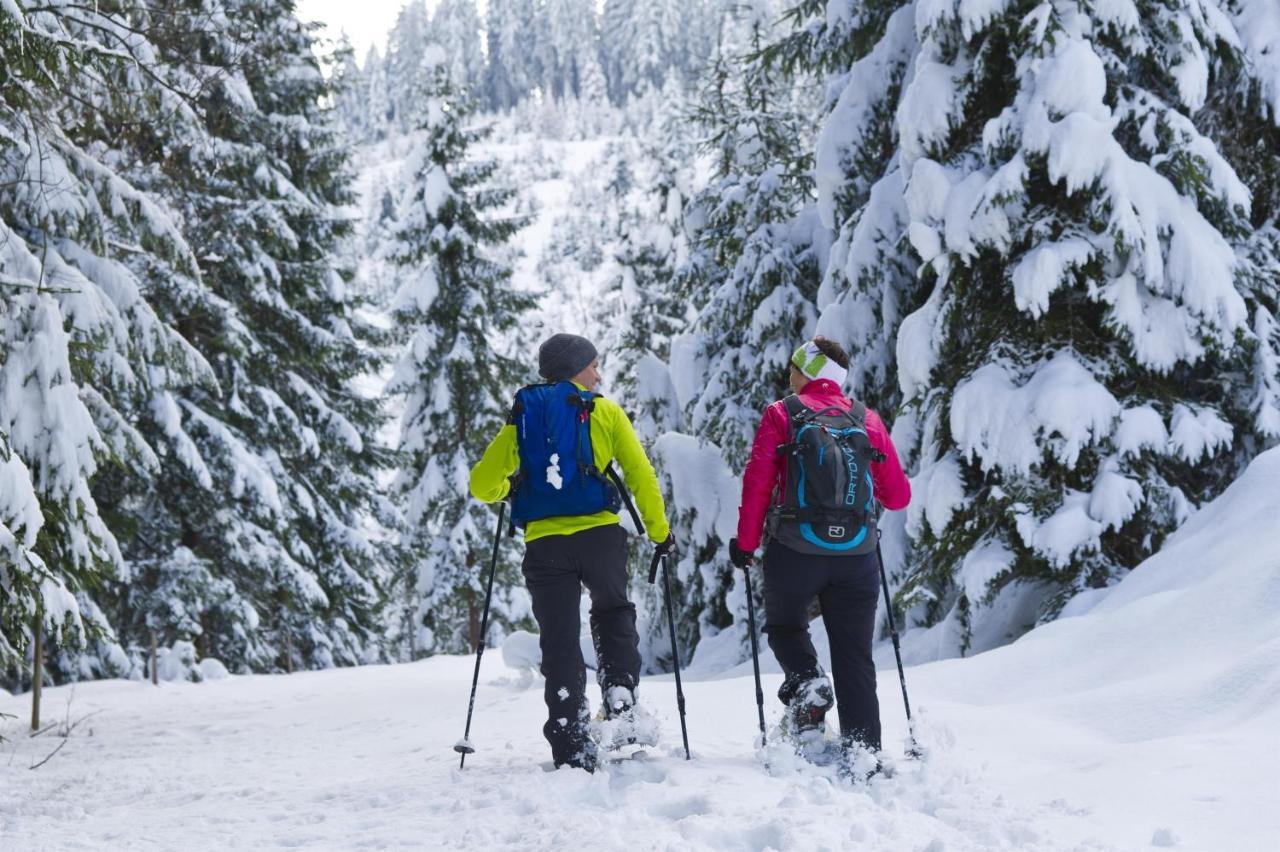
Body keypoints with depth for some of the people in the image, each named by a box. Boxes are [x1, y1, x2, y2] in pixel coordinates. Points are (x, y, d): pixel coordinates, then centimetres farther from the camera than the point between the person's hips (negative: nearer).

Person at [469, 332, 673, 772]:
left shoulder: (522, 417, 13)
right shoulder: (605, 411, 6)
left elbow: (482, 485, 11)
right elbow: (641, 475, 2)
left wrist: (509, 489, 32)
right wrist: (660, 531, 11)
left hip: (544, 543, 1)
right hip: (600, 535, -1)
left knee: (560, 643, 6)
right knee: (614, 613, 23)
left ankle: (572, 748, 2)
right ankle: (622, 704, 4)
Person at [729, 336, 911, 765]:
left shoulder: (781, 415, 1)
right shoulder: (868, 420, 8)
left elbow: (757, 483, -4)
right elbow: (898, 495, 9)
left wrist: (745, 543, 4)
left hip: (795, 551, -2)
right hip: (857, 554, 2)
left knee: (785, 625, 23)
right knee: (854, 658, 8)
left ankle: (805, 683, -5)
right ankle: (863, 750, 2)